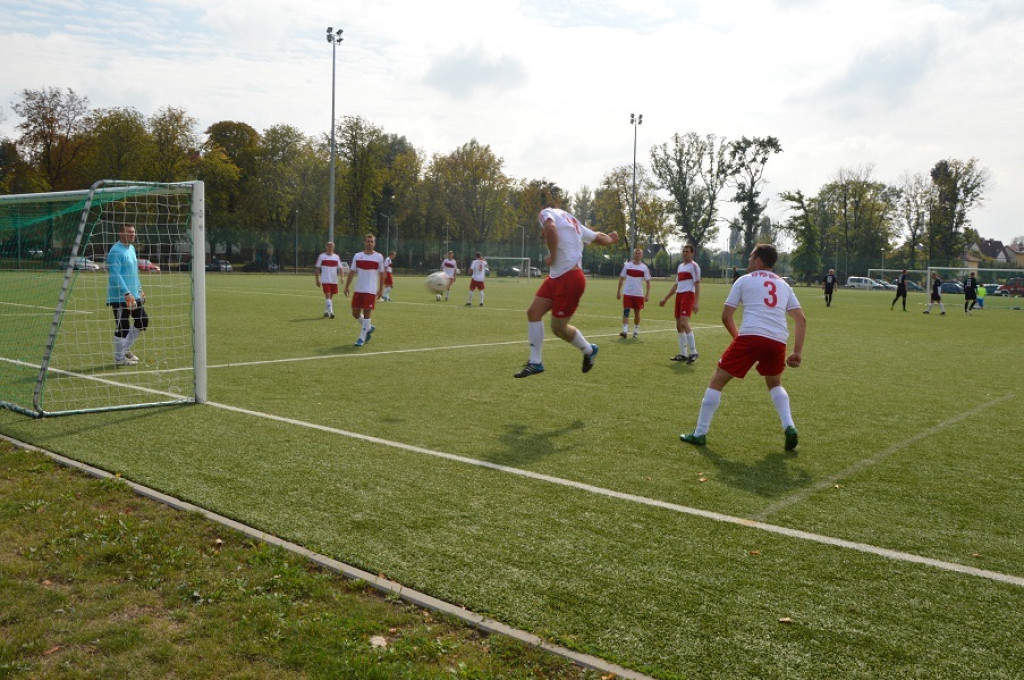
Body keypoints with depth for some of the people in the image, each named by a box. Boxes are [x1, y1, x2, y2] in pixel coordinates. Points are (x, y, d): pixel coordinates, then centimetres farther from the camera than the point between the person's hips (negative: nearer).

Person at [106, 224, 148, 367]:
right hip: (120, 297, -9)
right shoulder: (116, 251, -15)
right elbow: (115, 275, -21)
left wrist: (139, 290, 21)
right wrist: (127, 293, -26)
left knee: (143, 321, 13)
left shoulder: (131, 248, 15)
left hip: (134, 296, 9)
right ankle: (119, 359, 10)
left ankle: (125, 349, 27)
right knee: (122, 327, -2)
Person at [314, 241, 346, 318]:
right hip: (325, 280, -3)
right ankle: (330, 312, -19)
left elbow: (340, 268, 7)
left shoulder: (336, 257, 8)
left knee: (331, 296, 10)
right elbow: (317, 268, 3)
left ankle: (326, 311, 25)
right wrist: (317, 280, -1)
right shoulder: (322, 256, 1)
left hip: (334, 280, 3)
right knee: (327, 295, -13)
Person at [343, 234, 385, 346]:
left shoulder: (379, 257, 0)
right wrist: (347, 286, 4)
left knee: (367, 313, -6)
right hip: (358, 290, 3)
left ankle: (362, 338, 2)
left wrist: (381, 289, 0)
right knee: (355, 313, 5)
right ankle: (369, 328, 30)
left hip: (371, 290, -3)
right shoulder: (357, 256, 6)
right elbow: (352, 272, 9)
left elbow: (381, 274, 4)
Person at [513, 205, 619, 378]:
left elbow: (550, 227, -31)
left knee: (558, 327, 3)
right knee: (533, 312, 5)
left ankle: (589, 351, 26)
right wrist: (610, 239, 51)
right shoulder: (573, 222, 19)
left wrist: (552, 256, -19)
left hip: (569, 279, -9)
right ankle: (535, 362, 9)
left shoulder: (547, 212, -6)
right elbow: (600, 238, 27)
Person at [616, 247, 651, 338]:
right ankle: (625, 331, -13)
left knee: (637, 313, 9)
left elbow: (648, 282, 3)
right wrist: (618, 291, 4)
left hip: (639, 294, 0)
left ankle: (636, 332, 21)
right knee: (626, 311, -10)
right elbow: (621, 278, 7)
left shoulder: (644, 267, 2)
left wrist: (647, 294, -6)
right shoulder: (627, 265, 3)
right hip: (627, 293, 0)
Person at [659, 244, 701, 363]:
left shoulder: (694, 266, -4)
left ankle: (693, 353, -14)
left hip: (688, 295, -8)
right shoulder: (680, 266, 21)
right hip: (679, 295, 9)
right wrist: (665, 298, 27)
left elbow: (697, 285, -11)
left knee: (684, 323, -20)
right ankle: (683, 354, 13)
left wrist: (696, 303, -20)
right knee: (679, 325, 7)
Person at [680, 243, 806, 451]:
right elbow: (801, 320, 15)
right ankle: (789, 426, 11)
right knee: (775, 384, 31)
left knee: (717, 381, 9)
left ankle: (700, 434, 8)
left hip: (750, 336, -4)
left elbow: (726, 317, 10)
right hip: (778, 341, 4)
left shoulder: (744, 280, 12)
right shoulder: (783, 285, 23)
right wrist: (798, 352, 13)